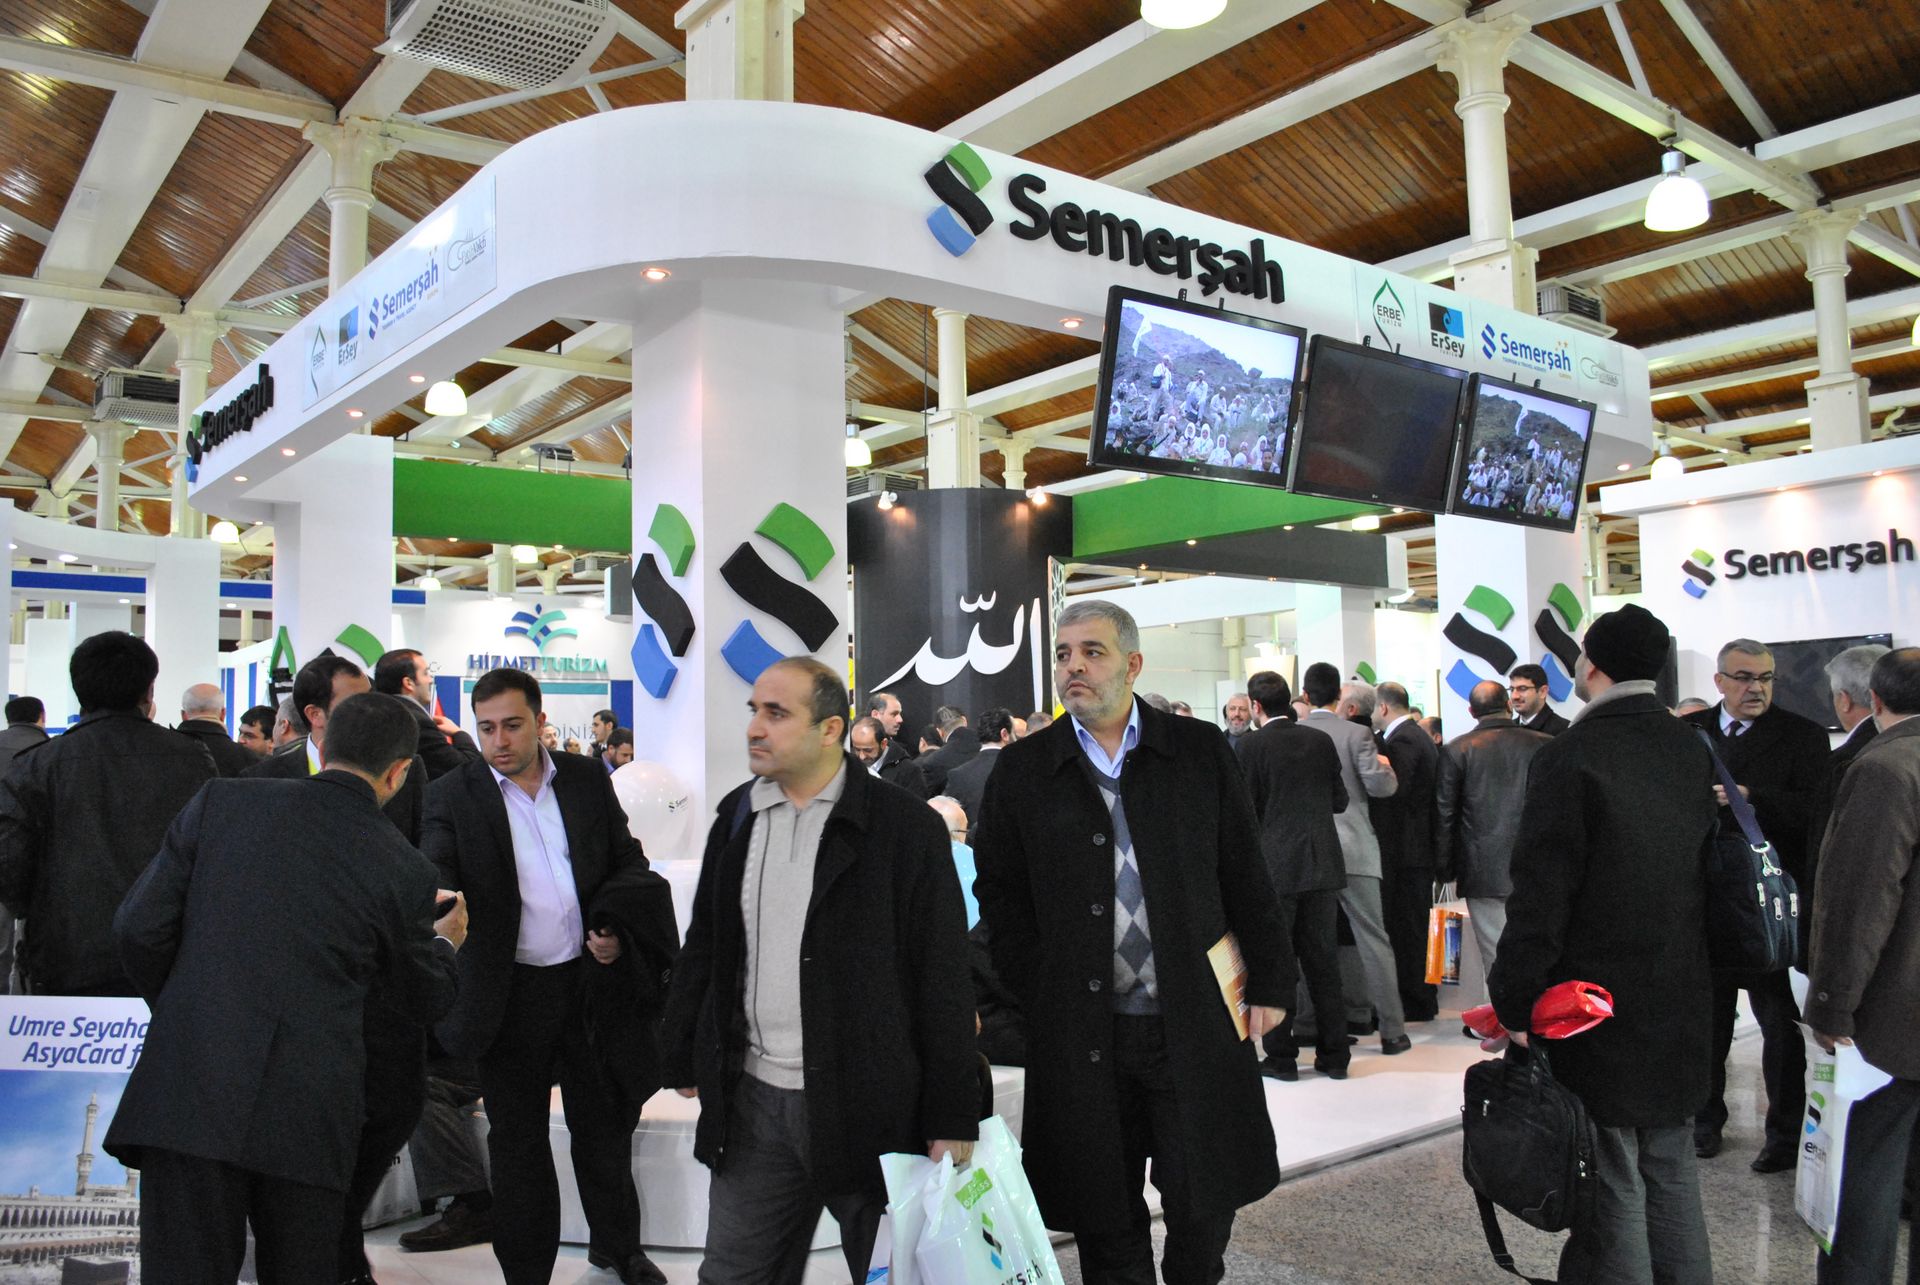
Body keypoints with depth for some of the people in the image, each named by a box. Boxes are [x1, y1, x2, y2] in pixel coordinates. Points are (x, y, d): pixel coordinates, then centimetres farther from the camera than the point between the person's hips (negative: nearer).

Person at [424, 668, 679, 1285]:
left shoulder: (587, 778, 3)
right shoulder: (453, 796, -4)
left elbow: (628, 861, 10)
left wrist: (615, 927, -6)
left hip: (594, 978, 3)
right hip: (510, 993, -2)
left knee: (606, 1123, 17)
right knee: (518, 1139, 11)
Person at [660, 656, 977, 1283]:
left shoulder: (905, 826, -10)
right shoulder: (737, 816, 7)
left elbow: (944, 979, -10)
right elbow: (703, 947, 14)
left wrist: (952, 1120, -10)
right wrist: (684, 1061, 11)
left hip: (867, 1104, -4)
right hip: (752, 1100, 5)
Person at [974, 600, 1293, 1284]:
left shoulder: (1201, 751, 2)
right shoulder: (1023, 770, 2)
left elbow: (1246, 877, 4)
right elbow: (1000, 893, 5)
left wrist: (1270, 984, 2)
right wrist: (1036, 995, -1)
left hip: (1194, 1022, 0)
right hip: (1082, 1034, 0)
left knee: (1205, 1206, 8)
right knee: (1106, 1221, 12)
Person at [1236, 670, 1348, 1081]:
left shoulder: (1249, 746, -10)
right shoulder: (1321, 742, 3)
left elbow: (1245, 811, -9)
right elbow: (1340, 800, 9)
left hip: (1274, 865, -4)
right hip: (1322, 864, 4)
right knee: (1322, 959, 12)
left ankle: (1280, 1055, 10)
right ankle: (1333, 1053, 17)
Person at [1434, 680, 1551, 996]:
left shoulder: (1456, 750, -4)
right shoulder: (1546, 745, 1)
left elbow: (1444, 814, -1)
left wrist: (1446, 869, 9)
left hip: (1484, 872, -2)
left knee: (1497, 959, 3)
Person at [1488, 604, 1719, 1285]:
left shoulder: (1570, 756, -17)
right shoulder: (1695, 751, 3)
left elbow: (1540, 901, -18)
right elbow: (1715, 876, 11)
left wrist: (1513, 1007, -12)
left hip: (1595, 1008, -6)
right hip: (1683, 1010, 7)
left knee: (1612, 1184, 4)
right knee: (1671, 1176, 19)